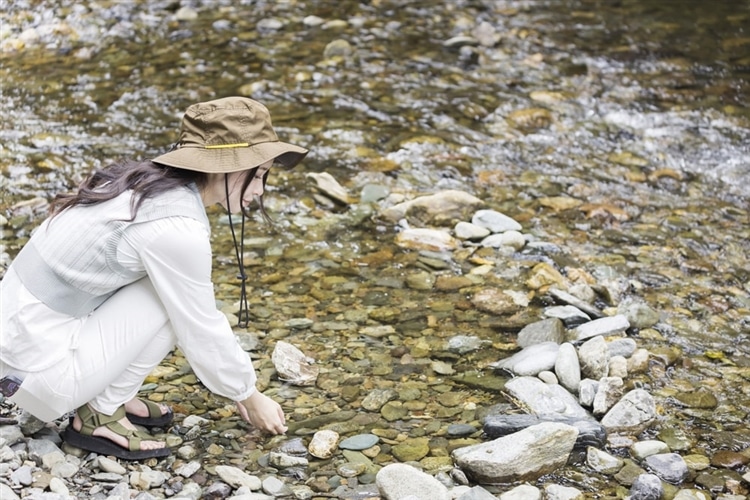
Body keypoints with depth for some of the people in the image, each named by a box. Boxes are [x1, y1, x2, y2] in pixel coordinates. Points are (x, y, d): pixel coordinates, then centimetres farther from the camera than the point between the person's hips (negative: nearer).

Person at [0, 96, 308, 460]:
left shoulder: (148, 185, 5)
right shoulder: (177, 227, -22)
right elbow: (201, 331, -10)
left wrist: (237, 384, 20)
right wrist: (250, 397, 6)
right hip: (40, 371, -8)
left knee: (179, 296, 8)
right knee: (176, 297, -10)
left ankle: (108, 399, 13)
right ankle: (98, 417, -1)